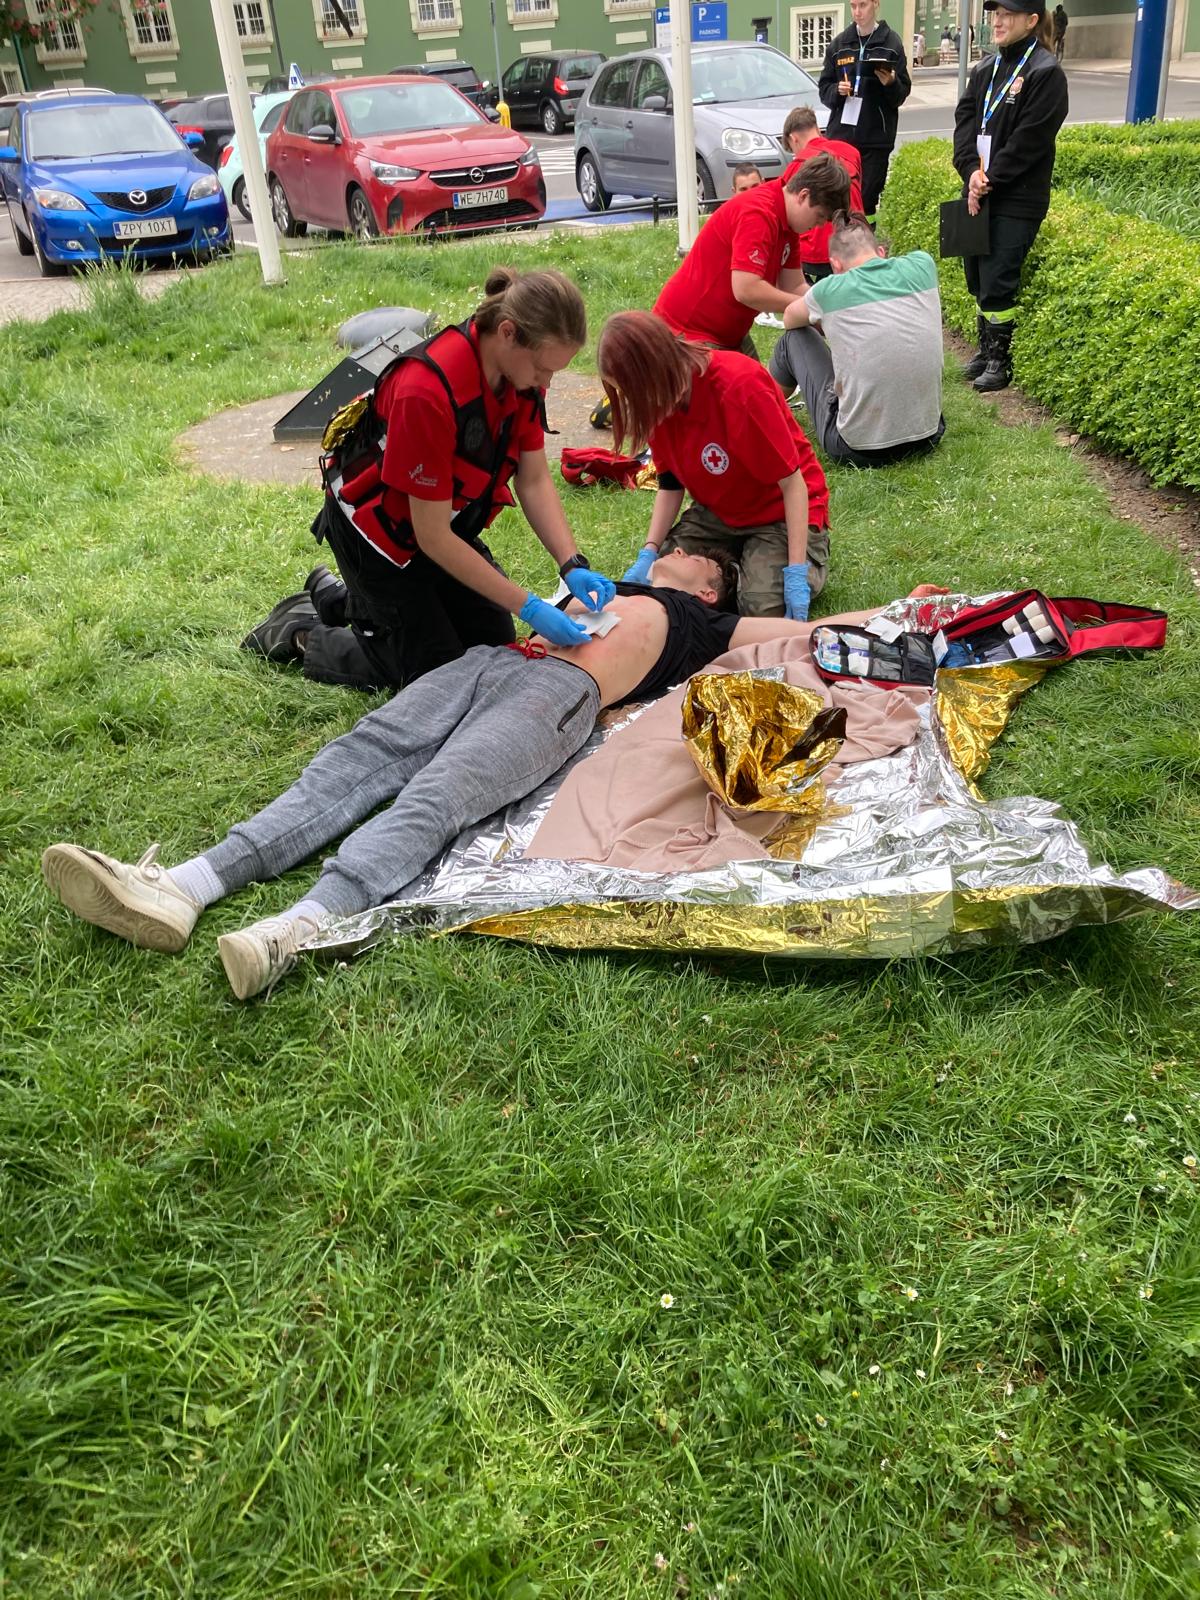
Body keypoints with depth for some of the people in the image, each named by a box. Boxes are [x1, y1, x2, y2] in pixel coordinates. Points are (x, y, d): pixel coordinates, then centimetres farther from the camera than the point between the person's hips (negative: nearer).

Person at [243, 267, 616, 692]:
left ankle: (341, 598, 25)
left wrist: (572, 564, -20)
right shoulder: (428, 390, -37)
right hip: (376, 527, -7)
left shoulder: (523, 370, -15)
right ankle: (301, 634, 15)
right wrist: (530, 608, -31)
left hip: (445, 521, 8)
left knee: (496, 643, 10)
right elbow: (432, 536, -32)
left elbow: (534, 481, -6)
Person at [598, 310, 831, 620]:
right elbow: (670, 485, 0)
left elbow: (792, 481, -24)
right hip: (717, 512, 6)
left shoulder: (739, 385, -27)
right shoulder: (662, 400, -8)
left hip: (779, 512, -5)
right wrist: (649, 553, -15)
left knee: (765, 609, -27)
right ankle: (739, 561, 10)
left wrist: (797, 571, -29)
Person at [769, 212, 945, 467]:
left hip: (857, 450, -4)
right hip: (929, 435, 4)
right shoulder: (922, 265, -2)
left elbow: (789, 319, 14)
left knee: (793, 340, 17)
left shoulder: (829, 290, -10)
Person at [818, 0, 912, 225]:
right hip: (841, 133, 2)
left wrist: (891, 84, -19)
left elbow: (902, 94, 2)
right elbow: (823, 88, 13)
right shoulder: (839, 44, 10)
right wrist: (837, 90, -7)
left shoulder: (891, 42, 2)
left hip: (875, 137, -2)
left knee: (867, 200, -4)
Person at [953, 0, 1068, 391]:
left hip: (1017, 199, -7)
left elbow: (1029, 140, -15)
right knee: (976, 275, 11)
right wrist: (971, 170, -12)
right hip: (979, 192, 7)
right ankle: (986, 347, 26)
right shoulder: (985, 69, 12)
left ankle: (1000, 358, 7)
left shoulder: (1045, 72, -9)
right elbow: (964, 118, 5)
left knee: (997, 282, -6)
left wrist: (989, 179, -15)